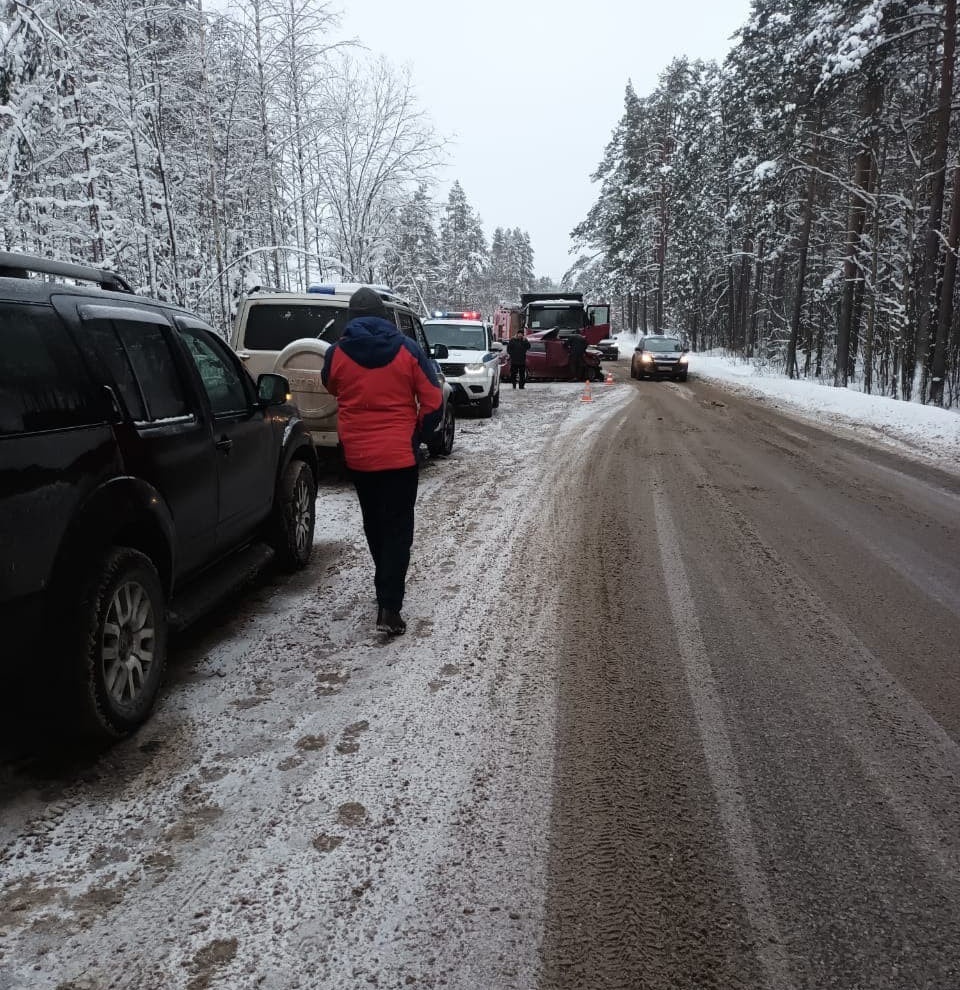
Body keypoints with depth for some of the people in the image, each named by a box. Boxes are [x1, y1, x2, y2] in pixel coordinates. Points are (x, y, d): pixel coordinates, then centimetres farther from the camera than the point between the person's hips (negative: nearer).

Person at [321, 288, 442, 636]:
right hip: (400, 453, -2)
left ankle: (388, 585, 37)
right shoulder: (408, 350, -6)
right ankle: (389, 607, -6)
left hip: (357, 455, 2)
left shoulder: (337, 353, -3)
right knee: (398, 528, 2)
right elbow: (433, 401, -5)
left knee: (374, 523, 21)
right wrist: (419, 432, 11)